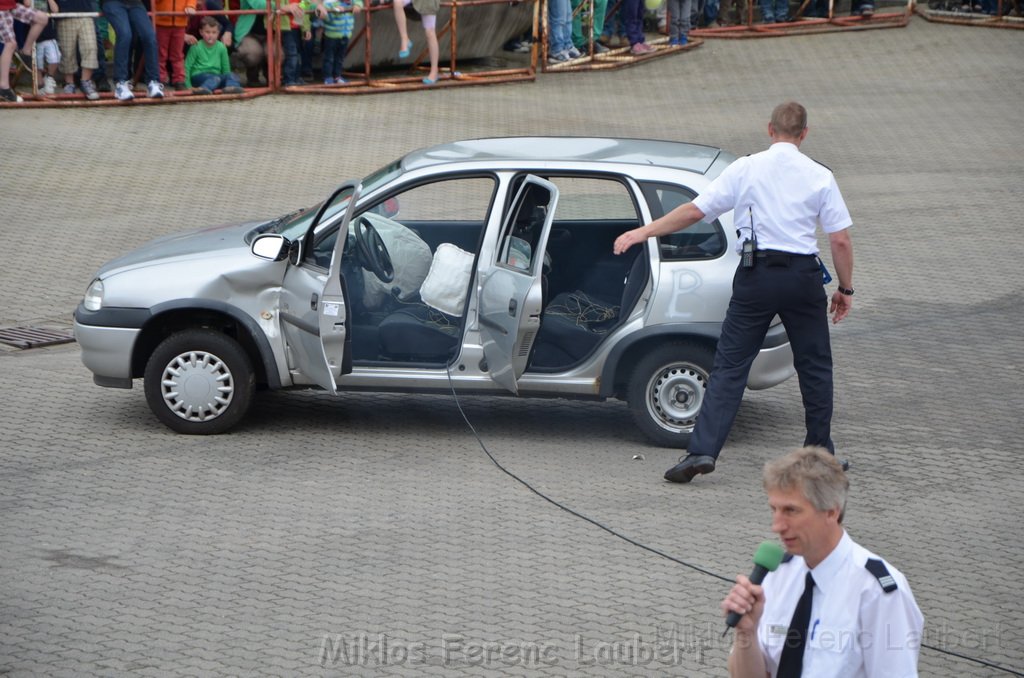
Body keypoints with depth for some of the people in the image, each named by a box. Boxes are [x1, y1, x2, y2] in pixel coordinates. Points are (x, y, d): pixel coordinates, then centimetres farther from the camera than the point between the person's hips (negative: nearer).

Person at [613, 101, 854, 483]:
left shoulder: (745, 169, 0)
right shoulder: (819, 176, 1)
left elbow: (695, 211, -2)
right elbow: (840, 240, -1)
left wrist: (643, 232, 6)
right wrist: (846, 288, 11)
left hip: (756, 275, 0)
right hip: (803, 275, 1)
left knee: (730, 365, 0)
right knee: (814, 365, 16)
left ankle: (703, 450, -10)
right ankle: (820, 450, 22)